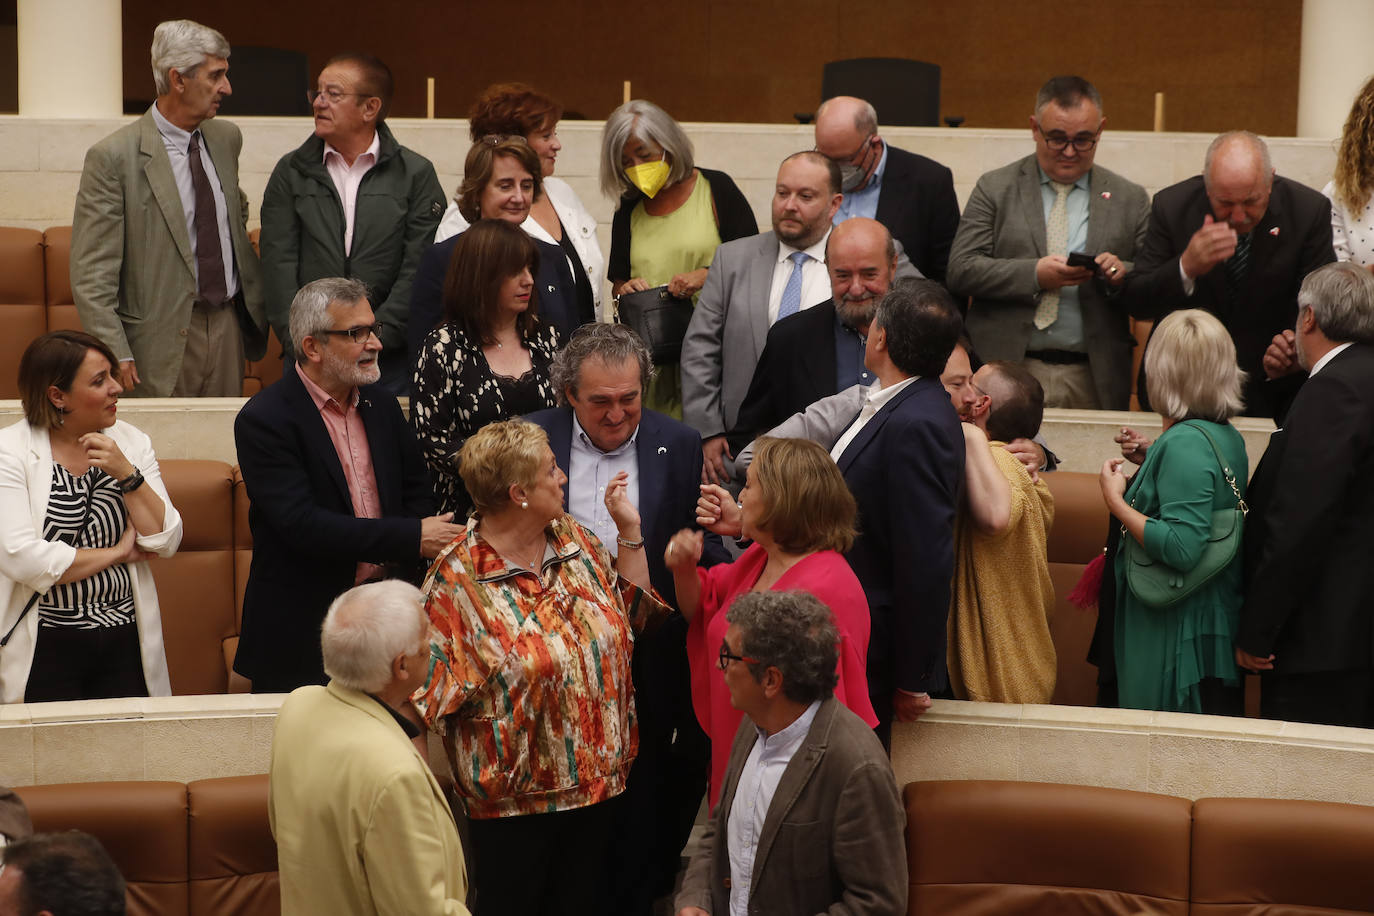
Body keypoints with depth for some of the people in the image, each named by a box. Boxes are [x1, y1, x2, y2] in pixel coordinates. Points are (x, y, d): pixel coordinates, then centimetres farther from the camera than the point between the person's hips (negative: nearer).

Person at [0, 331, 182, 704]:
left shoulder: (130, 443, 6)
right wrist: (119, 553, -8)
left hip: (126, 644, 4)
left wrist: (126, 474, -13)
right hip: (45, 647, -4)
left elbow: (165, 542, 1)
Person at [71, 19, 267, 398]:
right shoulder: (113, 157, -13)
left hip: (228, 325, 6)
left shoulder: (226, 138, 9)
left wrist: (254, 295, 18)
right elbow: (91, 275, -14)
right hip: (161, 340, -6)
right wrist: (117, 357, -20)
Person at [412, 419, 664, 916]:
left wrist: (630, 531, 5)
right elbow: (436, 698, -13)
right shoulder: (457, 581, -17)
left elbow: (630, 614, 11)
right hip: (516, 797, -6)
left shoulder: (575, 541, 3)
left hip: (596, 778, 6)